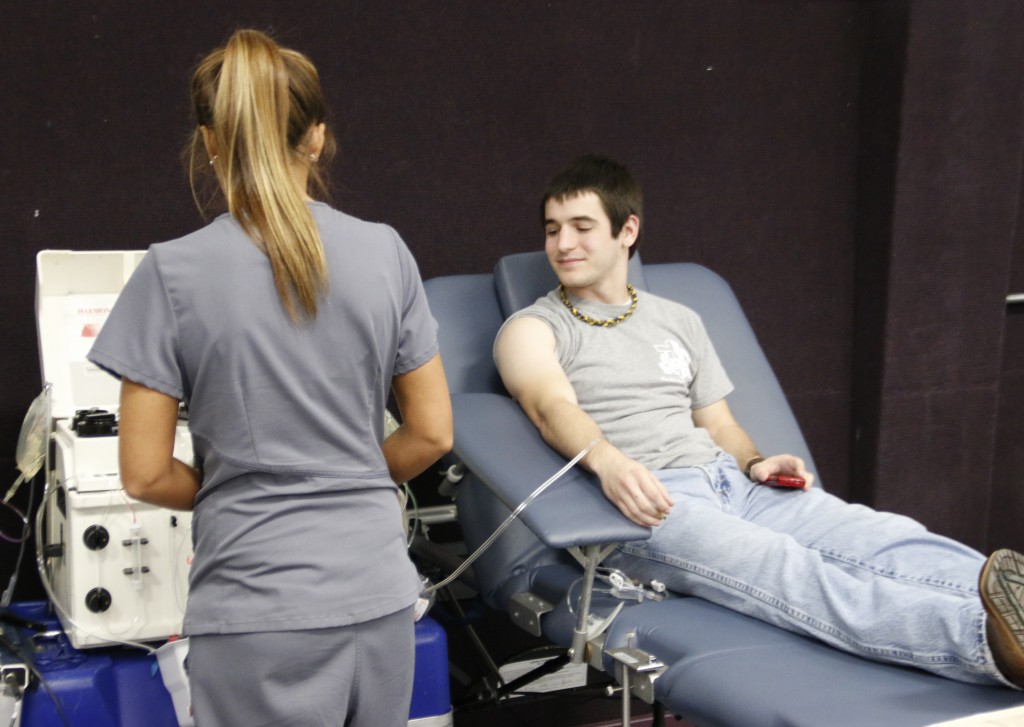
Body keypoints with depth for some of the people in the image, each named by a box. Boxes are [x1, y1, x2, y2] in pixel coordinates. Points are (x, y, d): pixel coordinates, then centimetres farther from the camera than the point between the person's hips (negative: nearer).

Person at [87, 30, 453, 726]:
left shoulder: (174, 273, -9)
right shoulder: (385, 252, -1)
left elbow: (145, 473, -6)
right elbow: (432, 434, 3)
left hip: (259, 608, -3)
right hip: (378, 596, 3)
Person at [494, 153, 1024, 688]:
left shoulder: (678, 321, 26)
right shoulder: (532, 329, 9)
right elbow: (552, 407, -12)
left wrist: (754, 463, 4)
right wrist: (606, 460, -34)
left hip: (729, 483, 6)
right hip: (641, 504, -6)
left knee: (887, 539, -21)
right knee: (781, 568, -36)